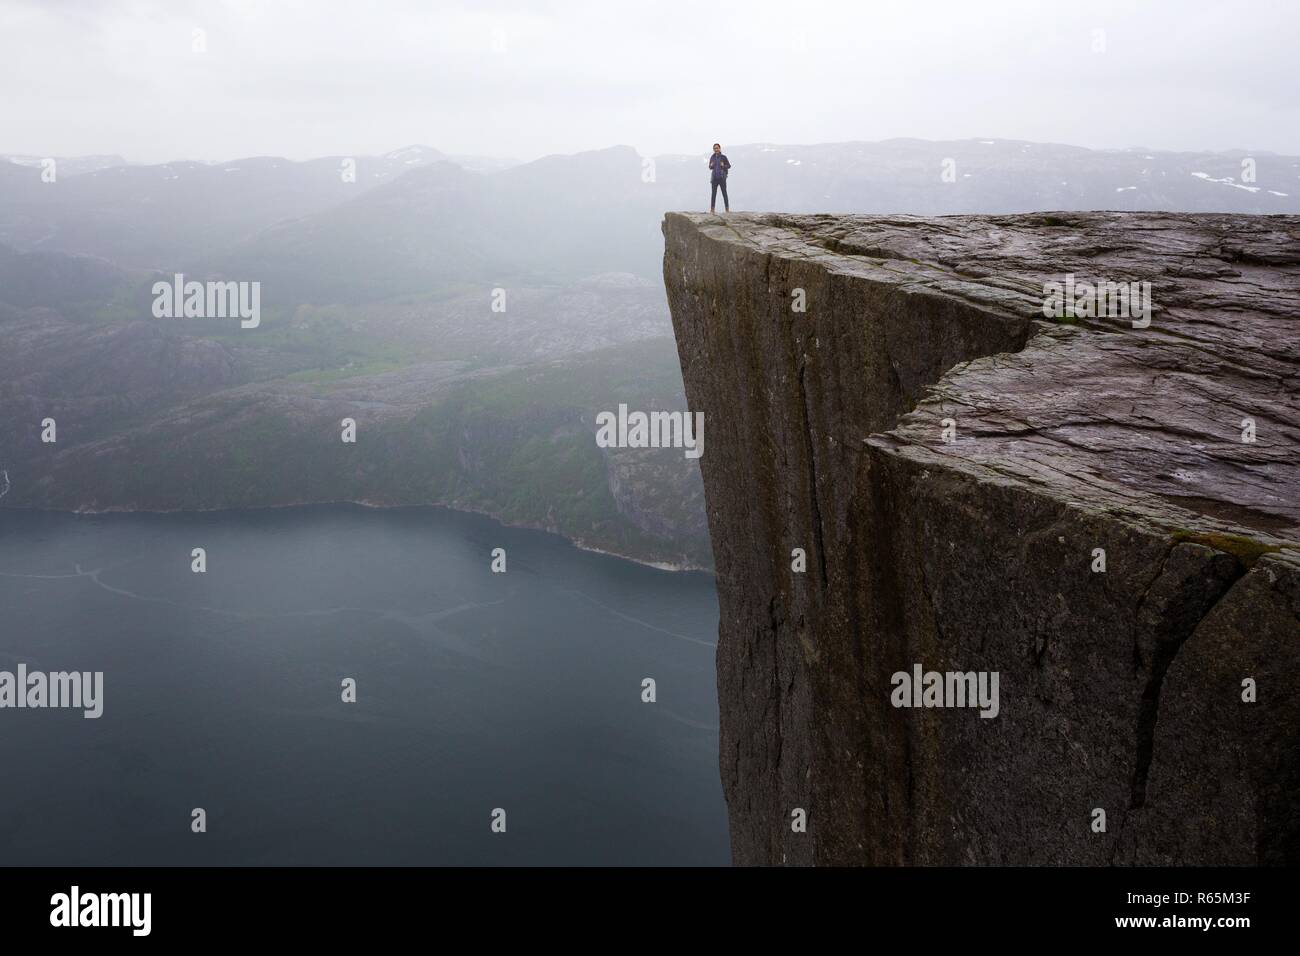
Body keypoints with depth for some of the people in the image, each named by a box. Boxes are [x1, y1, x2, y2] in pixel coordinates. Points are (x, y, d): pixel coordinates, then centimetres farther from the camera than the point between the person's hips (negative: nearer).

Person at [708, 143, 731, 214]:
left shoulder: (723, 157, -4)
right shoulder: (712, 157, 5)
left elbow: (729, 166, 2)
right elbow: (710, 167, 15)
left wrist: (724, 166, -17)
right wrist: (711, 166, -8)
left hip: (722, 177, -3)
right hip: (714, 177, 3)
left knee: (724, 193, -2)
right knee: (713, 193, 0)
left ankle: (727, 208, 1)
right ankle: (712, 209, 2)